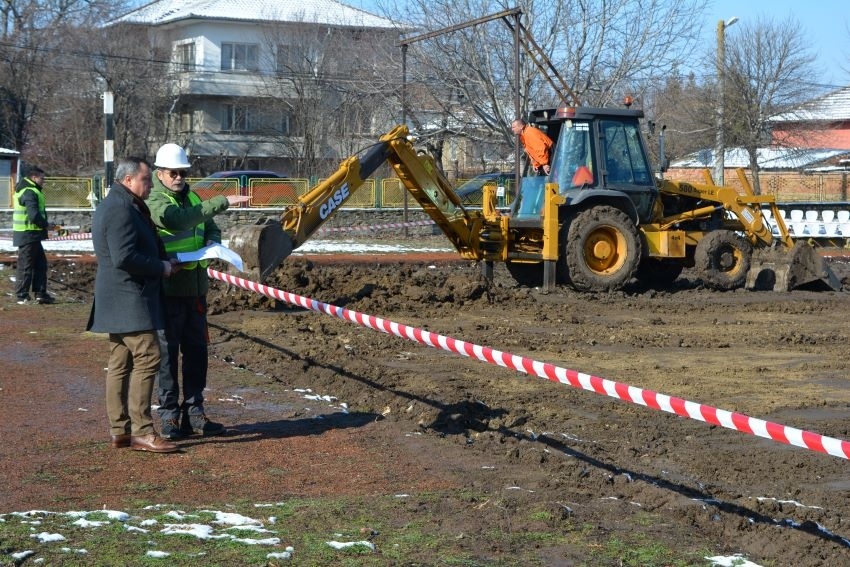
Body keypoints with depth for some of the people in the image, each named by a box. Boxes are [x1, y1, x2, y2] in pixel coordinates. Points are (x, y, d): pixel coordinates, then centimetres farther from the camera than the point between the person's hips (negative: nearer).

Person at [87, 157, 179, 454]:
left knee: (121, 363, 11)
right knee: (148, 358, -12)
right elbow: (124, 258, -24)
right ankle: (142, 431, -13)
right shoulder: (121, 210, -16)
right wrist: (160, 267, -12)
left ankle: (120, 430, 15)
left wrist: (163, 260, 13)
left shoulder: (116, 205, 19)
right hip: (129, 298, -11)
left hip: (120, 300, 11)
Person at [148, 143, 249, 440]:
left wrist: (212, 243, -3)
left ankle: (194, 412, 19)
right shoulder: (154, 201, -10)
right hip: (167, 290, -7)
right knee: (168, 352, -1)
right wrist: (222, 202, -30)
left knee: (196, 350, 11)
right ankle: (169, 415, 6)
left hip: (196, 287, 7)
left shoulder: (192, 198, 14)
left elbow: (211, 228, 22)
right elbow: (178, 220, -28)